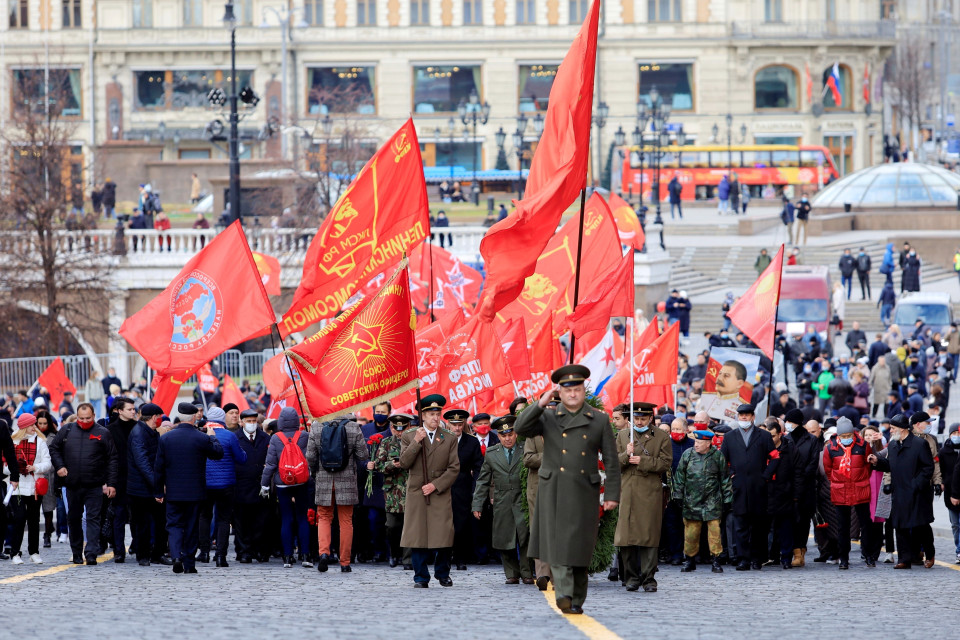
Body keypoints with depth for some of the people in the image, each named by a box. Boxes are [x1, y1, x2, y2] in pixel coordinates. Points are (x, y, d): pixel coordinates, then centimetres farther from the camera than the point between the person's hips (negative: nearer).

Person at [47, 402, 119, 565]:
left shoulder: (102, 433, 1)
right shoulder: (67, 430, 7)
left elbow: (113, 460, 1)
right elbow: (54, 448, 17)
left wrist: (111, 483, -5)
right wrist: (59, 466, 0)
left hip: (94, 486, -3)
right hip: (72, 485, 3)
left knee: (93, 519, -8)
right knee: (74, 519, 12)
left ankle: (91, 553, -12)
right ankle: (76, 553, 23)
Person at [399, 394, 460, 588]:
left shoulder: (449, 439, 8)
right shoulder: (409, 437, 8)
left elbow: (454, 468, 2)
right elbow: (404, 463, -2)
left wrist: (436, 485, -9)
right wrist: (416, 442, -12)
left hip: (441, 494, 0)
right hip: (416, 494, 0)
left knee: (443, 536, -3)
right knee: (418, 536, -3)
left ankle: (443, 574, 13)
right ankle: (421, 577, 3)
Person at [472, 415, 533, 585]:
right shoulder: (491, 454, 11)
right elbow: (483, 481, 14)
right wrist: (477, 505, 8)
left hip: (522, 500, -2)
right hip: (502, 503, 2)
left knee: (525, 538, -13)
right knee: (505, 539, 1)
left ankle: (527, 573, -4)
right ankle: (512, 574, 12)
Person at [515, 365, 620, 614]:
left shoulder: (599, 420, 7)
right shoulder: (547, 417, 7)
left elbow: (611, 461, 6)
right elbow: (521, 428, -7)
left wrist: (612, 494, 0)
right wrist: (540, 404, -15)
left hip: (584, 492, 0)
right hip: (553, 491, 0)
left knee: (579, 547, 2)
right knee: (557, 543, -10)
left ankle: (576, 600, 11)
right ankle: (564, 593, -17)